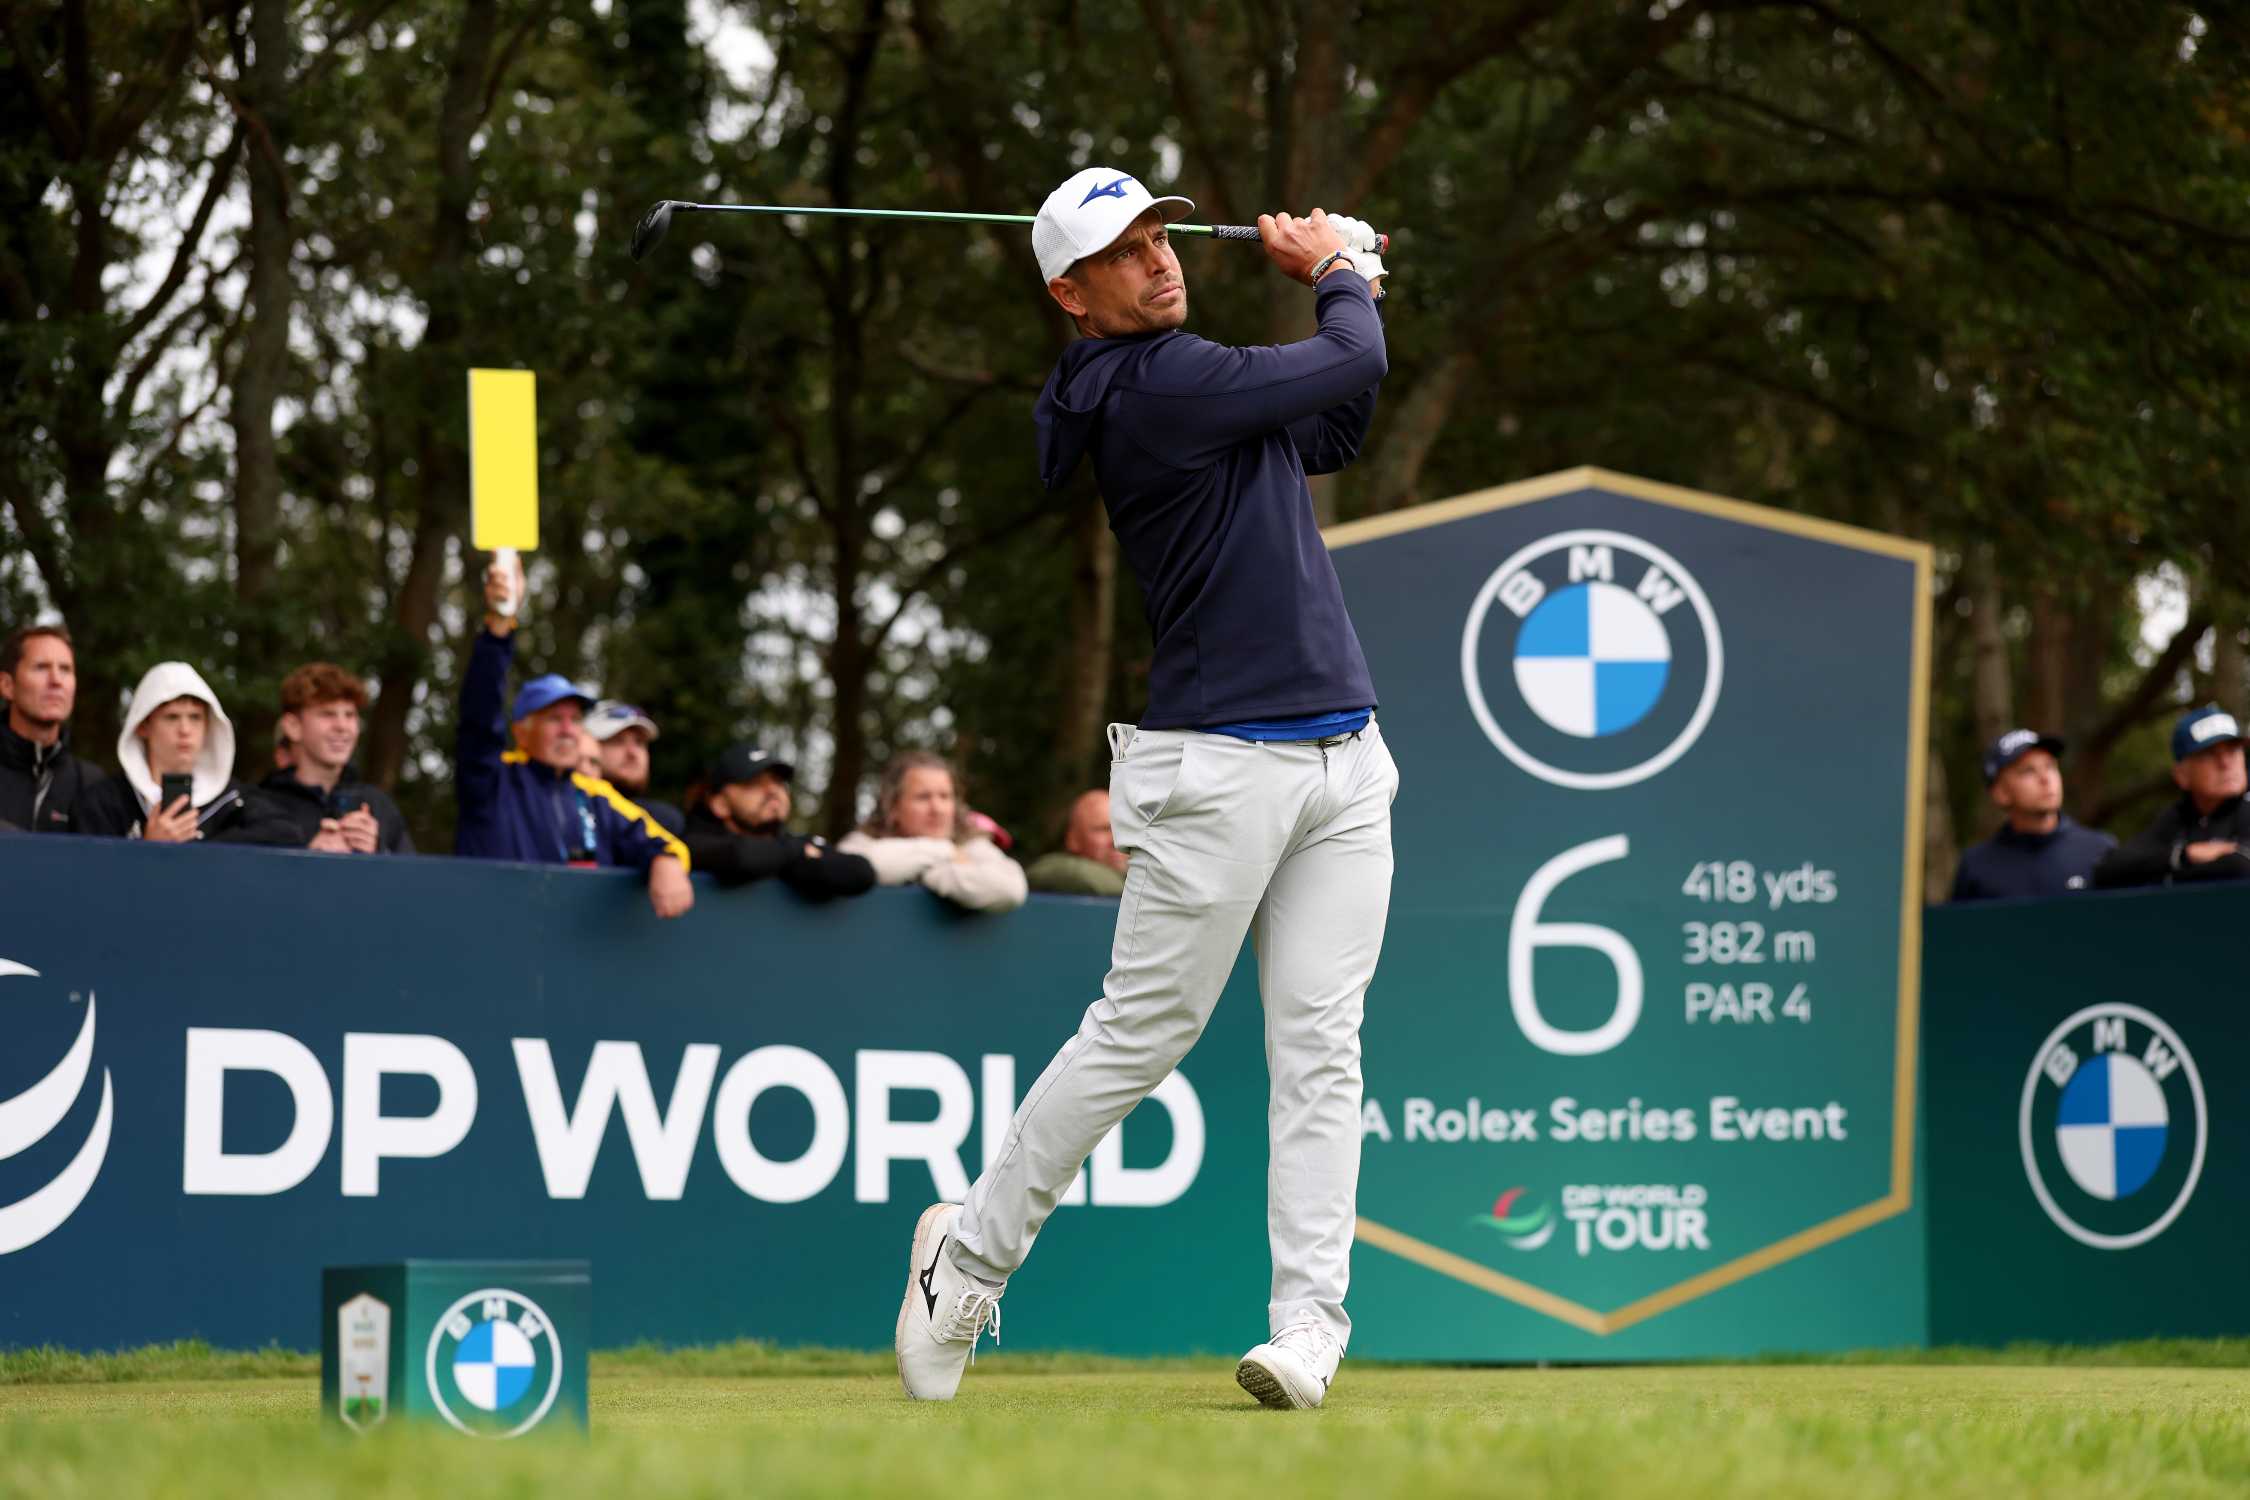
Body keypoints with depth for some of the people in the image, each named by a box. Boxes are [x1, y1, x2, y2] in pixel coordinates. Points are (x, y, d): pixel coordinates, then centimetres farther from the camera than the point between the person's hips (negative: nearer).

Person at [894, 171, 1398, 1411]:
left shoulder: (1192, 375, 16)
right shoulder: (1150, 383, -13)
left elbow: (1333, 433, 30)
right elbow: (1352, 365, -12)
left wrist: (1339, 275, 17)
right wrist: (1334, 272, 9)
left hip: (1341, 759, 8)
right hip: (1219, 768, -8)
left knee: (1320, 1047, -1)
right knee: (1139, 1032, -2)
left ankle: (1309, 1326, -4)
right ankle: (969, 1257, 14)